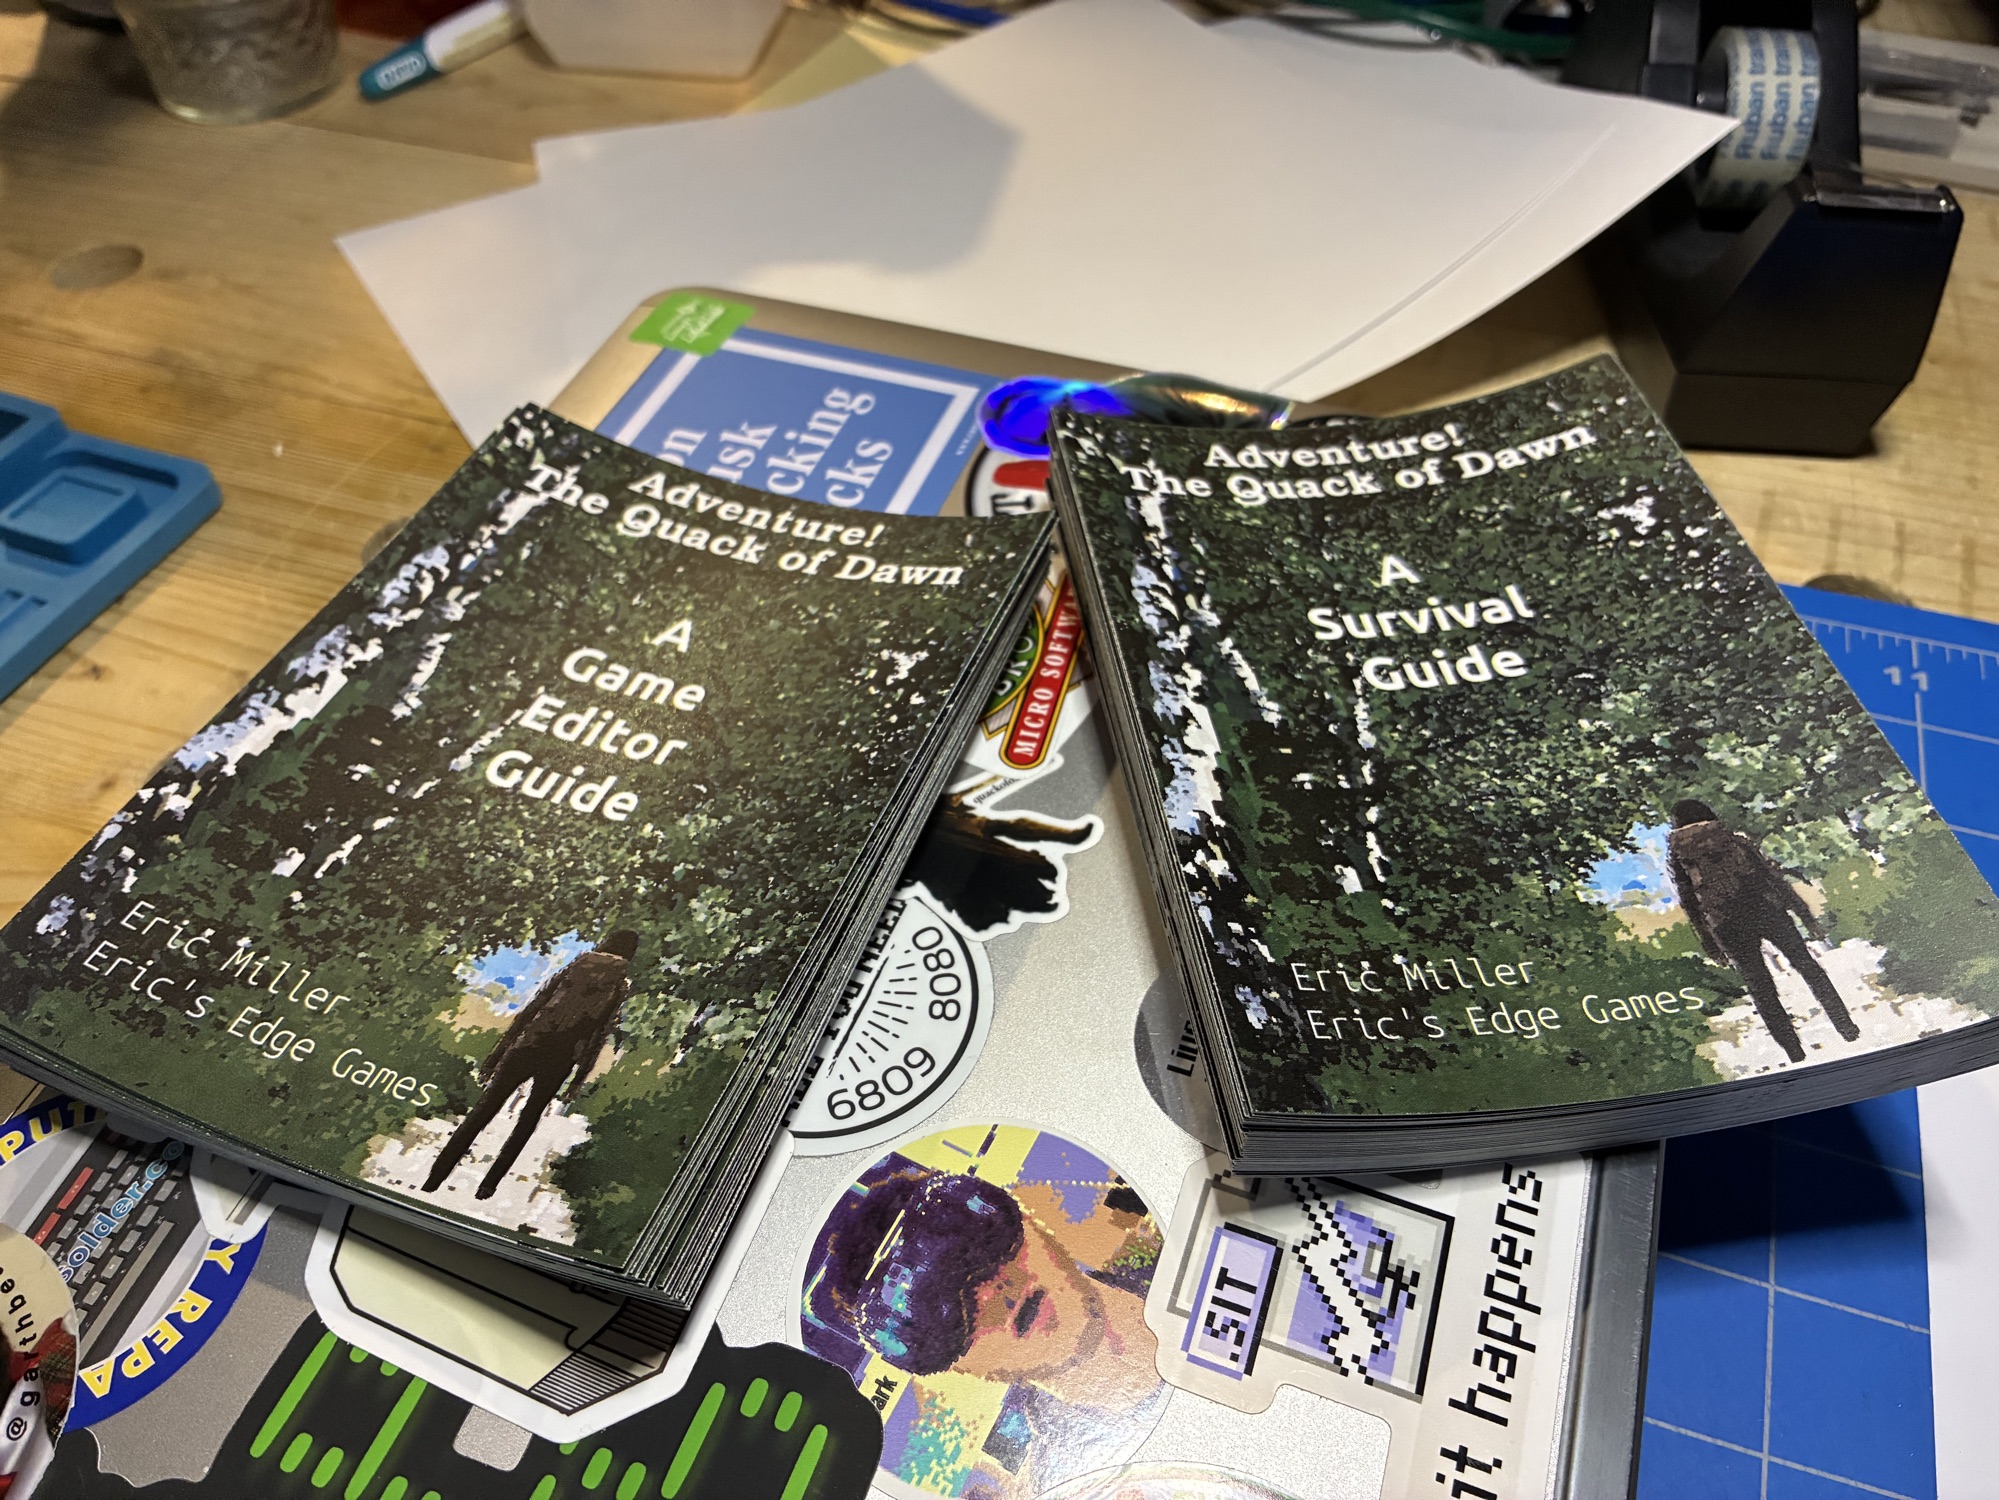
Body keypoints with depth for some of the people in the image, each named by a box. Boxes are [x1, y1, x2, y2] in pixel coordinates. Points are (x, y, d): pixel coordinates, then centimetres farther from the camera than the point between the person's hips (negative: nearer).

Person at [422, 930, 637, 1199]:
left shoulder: (575, 966, 10)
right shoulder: (621, 985, 4)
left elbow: (529, 1009, 6)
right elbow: (599, 1035, -2)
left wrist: (499, 1051, 8)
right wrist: (579, 1079, 2)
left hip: (529, 1046, 1)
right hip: (560, 1062, -1)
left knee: (482, 1111, 7)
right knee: (525, 1125, 12)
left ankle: (432, 1181, 8)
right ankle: (486, 1189, 10)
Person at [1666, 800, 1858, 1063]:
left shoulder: (1677, 855, 5)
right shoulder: (1736, 838, 7)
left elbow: (1689, 902, 3)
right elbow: (1773, 876, 4)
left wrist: (1710, 944, 10)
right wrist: (1806, 916, 8)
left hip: (1728, 929, -1)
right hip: (1765, 910, 1)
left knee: (1762, 991, 11)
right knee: (1808, 967, 19)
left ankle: (1797, 1055, 14)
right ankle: (1847, 1028, 24)